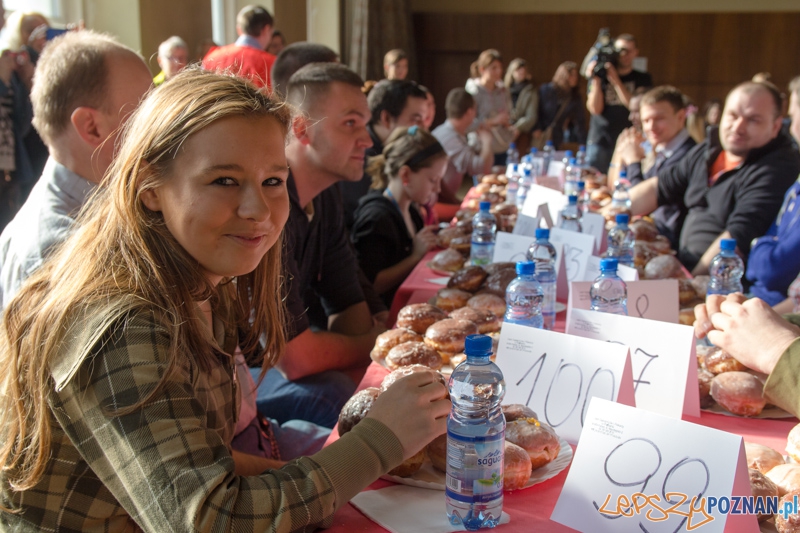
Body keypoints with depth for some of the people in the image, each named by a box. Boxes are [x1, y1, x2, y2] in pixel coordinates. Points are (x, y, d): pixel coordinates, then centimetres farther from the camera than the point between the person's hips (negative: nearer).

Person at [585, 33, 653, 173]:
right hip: (599, 142, 1)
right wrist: (596, 80, -10)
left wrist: (615, 80, -12)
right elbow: (595, 109, -1)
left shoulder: (643, 79, 8)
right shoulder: (600, 75, 8)